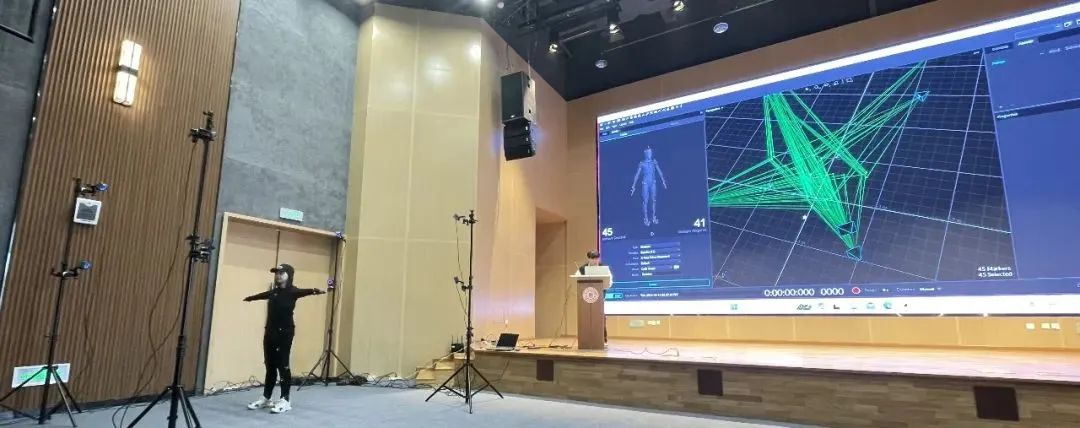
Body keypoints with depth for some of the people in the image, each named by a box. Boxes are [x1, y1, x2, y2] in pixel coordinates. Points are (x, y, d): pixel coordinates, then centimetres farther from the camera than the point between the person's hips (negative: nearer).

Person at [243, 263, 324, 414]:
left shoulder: (292, 291, -8)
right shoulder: (273, 292, 12)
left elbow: (304, 292, -30)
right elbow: (262, 295, 34)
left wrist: (314, 291, -52)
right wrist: (249, 298, 55)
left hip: (284, 333, -6)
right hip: (270, 332, 6)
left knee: (283, 365, -3)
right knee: (270, 366, 13)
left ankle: (285, 400, 4)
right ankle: (265, 398, 24)